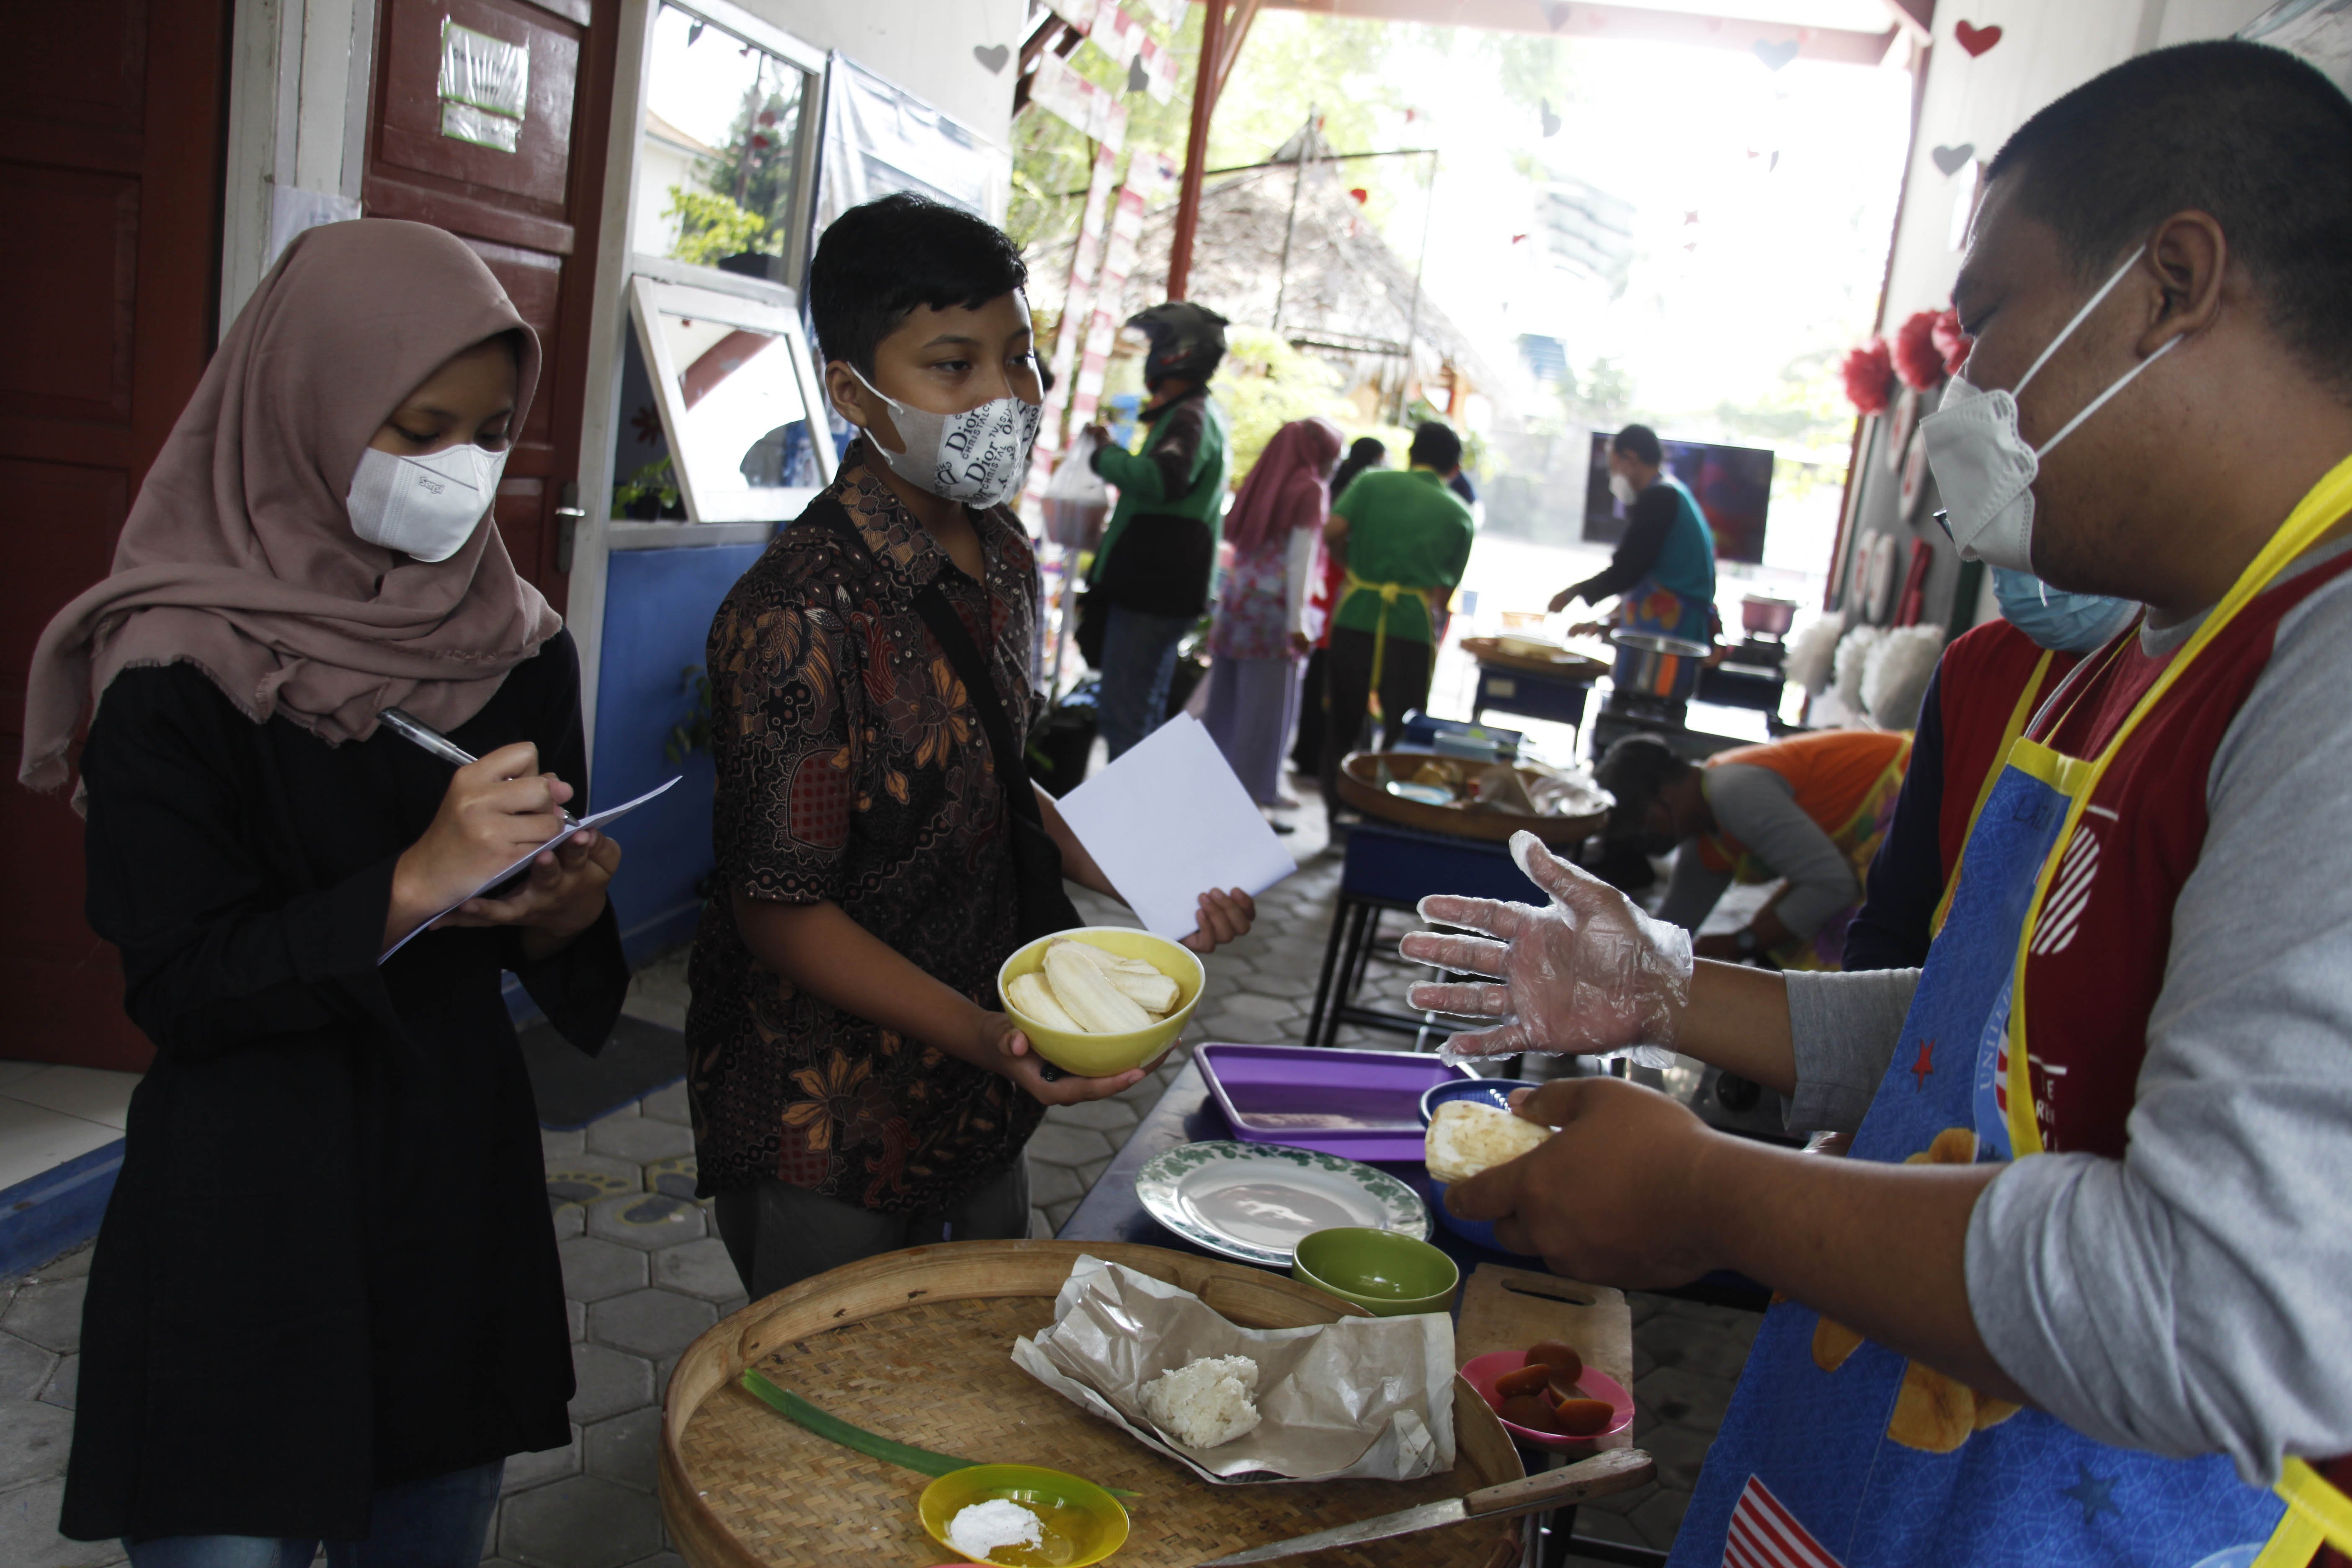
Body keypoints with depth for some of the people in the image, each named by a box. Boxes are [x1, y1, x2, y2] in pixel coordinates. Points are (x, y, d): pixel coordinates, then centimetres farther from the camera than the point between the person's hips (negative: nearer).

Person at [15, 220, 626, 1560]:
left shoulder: (516, 645, 2)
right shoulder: (180, 672, -13)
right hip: (248, 1211, -4)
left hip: (463, 1177, 5)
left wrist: (562, 911, -13)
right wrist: (413, 885, -26)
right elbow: (177, 986, -15)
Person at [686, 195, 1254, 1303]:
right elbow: (780, 908, -22)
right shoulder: (800, 616, -25)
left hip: (978, 1103, 8)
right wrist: (980, 1033, -32)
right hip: (827, 1134, -8)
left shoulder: (1003, 556, 3)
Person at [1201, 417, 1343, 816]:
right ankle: (1252, 798, -2)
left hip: (1236, 599, 8)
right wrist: (1297, 623, -13)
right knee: (1266, 708, -3)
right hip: (1273, 605, -8)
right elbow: (1299, 559, -12)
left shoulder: (1262, 480, 17)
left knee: (1226, 703, 11)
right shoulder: (1310, 488, -5)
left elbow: (1238, 546, 15)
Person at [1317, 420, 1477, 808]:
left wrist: (1351, 566, 11)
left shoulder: (1372, 483, 8)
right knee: (1403, 734, 7)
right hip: (1413, 627, -1)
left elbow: (1333, 531, -6)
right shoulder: (1458, 514, 9)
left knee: (1342, 724, 14)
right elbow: (1446, 590, 2)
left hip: (1355, 618, 1)